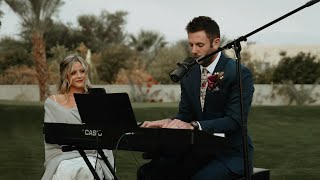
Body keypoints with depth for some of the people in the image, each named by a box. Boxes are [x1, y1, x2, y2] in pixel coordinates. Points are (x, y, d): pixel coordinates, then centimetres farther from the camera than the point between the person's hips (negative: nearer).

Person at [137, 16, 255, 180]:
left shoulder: (239, 74, -11)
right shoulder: (188, 74, 9)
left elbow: (235, 120, -19)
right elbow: (185, 115, 9)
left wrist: (193, 126, -31)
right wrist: (169, 122, -15)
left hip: (231, 154, -5)